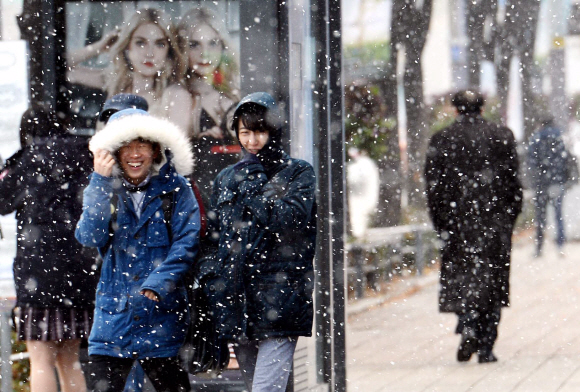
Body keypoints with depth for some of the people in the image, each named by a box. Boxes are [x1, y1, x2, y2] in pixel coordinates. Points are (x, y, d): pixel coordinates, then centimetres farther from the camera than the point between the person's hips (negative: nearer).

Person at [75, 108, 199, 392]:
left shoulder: (175, 189, 3)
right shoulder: (106, 189, 7)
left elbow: (187, 243, -5)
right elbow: (89, 237, -8)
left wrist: (158, 283, -17)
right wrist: (100, 182, -14)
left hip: (162, 314, -1)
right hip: (114, 313, 1)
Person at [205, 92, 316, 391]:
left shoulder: (298, 173, 4)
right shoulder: (226, 178, 17)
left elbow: (292, 220, -13)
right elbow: (214, 240, 19)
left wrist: (253, 188, -8)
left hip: (279, 302, -5)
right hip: (236, 305, 5)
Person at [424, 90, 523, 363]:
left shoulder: (441, 140, 1)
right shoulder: (502, 136, 2)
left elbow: (433, 186, 0)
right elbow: (512, 179, 1)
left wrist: (441, 224, 6)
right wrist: (510, 216, 8)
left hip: (457, 221, 0)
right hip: (495, 221, 0)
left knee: (460, 278, 9)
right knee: (492, 279, 6)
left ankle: (468, 328, -15)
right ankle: (486, 348, 3)